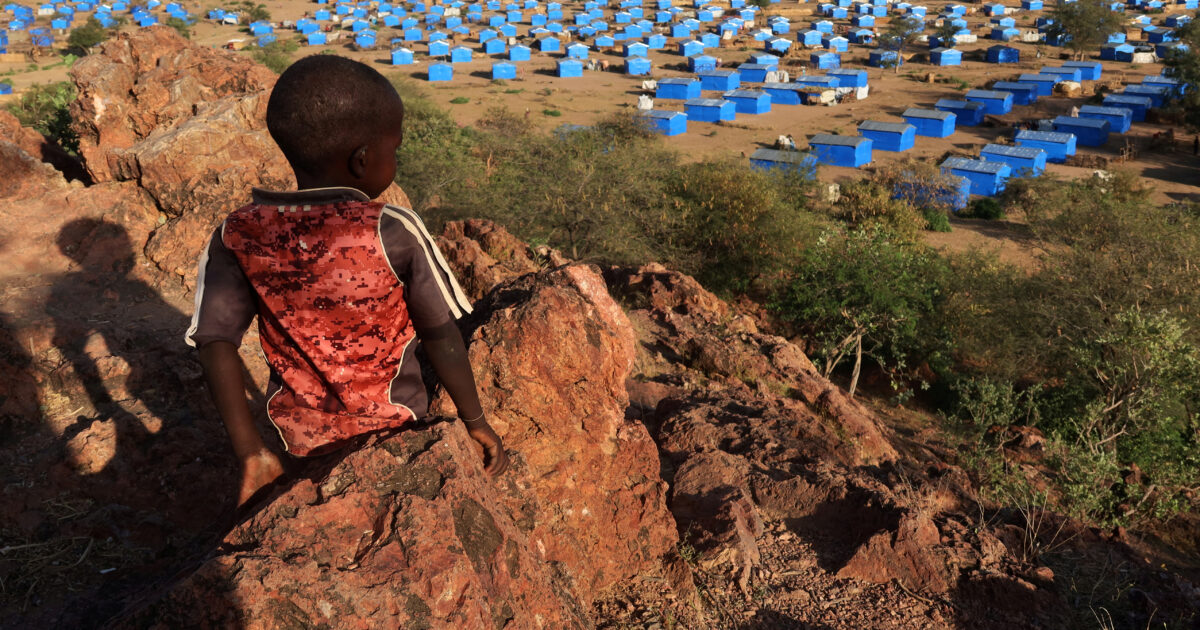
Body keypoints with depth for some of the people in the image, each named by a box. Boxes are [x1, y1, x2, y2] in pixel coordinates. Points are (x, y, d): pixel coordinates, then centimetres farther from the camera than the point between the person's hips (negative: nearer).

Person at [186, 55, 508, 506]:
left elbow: (216, 346, -15)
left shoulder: (237, 237, -14)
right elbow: (441, 338, -15)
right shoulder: (395, 234, -23)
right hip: (392, 429, -2)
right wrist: (476, 423, -3)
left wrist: (249, 452, -9)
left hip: (302, 438, 3)